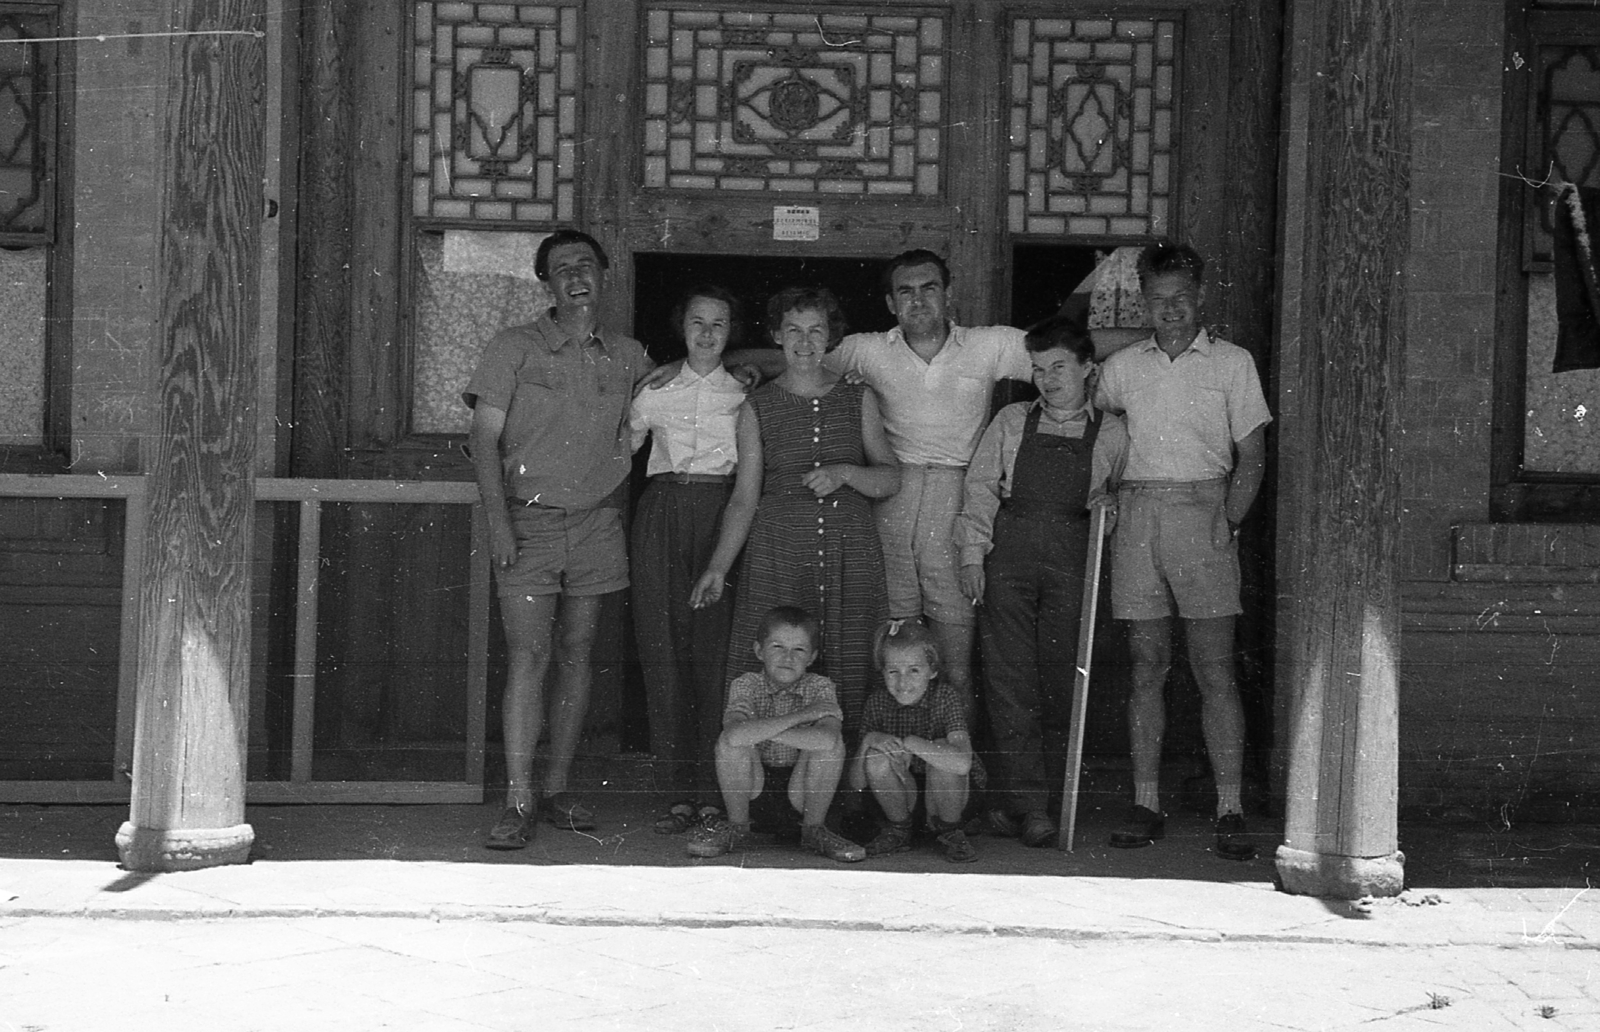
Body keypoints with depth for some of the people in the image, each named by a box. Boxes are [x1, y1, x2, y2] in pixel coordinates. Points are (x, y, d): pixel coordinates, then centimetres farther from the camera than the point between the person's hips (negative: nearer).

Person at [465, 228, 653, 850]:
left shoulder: (629, 357, 10)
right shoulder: (515, 349, 0)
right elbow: (486, 438, -5)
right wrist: (498, 521, -15)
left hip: (596, 524, 3)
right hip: (528, 521, -3)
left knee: (575, 655, 6)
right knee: (528, 656, -10)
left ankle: (556, 791, 15)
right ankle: (518, 804, -9)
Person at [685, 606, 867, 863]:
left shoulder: (820, 687, -11)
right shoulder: (746, 684, -12)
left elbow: (828, 739, -34)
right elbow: (736, 735, -35)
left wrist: (760, 731, -30)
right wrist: (800, 716, -31)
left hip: (800, 786, 0)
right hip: (754, 780, 0)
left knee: (833, 744, -27)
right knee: (728, 742, -29)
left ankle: (813, 829, -6)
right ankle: (737, 825, -5)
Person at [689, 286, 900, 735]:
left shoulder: (859, 399, 11)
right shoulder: (757, 408, 8)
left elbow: (890, 479, 9)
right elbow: (744, 498, 5)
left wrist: (845, 473, -11)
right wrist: (718, 567, -7)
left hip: (849, 556, 1)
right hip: (778, 556, -1)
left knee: (850, 674, -5)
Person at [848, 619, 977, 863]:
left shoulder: (943, 698, -19)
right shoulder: (878, 702, -11)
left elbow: (962, 763, -39)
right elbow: (856, 783, -10)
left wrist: (907, 742, -34)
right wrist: (868, 741, -28)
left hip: (940, 794, -2)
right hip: (900, 794, 2)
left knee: (940, 750, -32)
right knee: (878, 757, -27)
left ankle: (949, 831, -6)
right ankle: (898, 830, -1)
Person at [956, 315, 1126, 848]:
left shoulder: (1110, 434, 8)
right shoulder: (1011, 422, 10)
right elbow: (981, 487, 9)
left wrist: (1106, 504, -6)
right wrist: (972, 553, 1)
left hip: (1070, 562, 0)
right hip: (1008, 555, 0)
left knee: (1059, 679, -1)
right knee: (1009, 677, -6)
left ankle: (1035, 801, 7)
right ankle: (1028, 804, -5)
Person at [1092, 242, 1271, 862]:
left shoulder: (1232, 363, 8)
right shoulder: (1122, 367, 14)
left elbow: (1252, 457, 6)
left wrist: (1229, 520, -7)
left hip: (1203, 513, -2)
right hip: (1137, 514, 2)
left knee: (1214, 670, -5)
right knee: (1147, 666, 4)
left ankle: (1229, 811, -4)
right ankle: (1146, 804, 8)